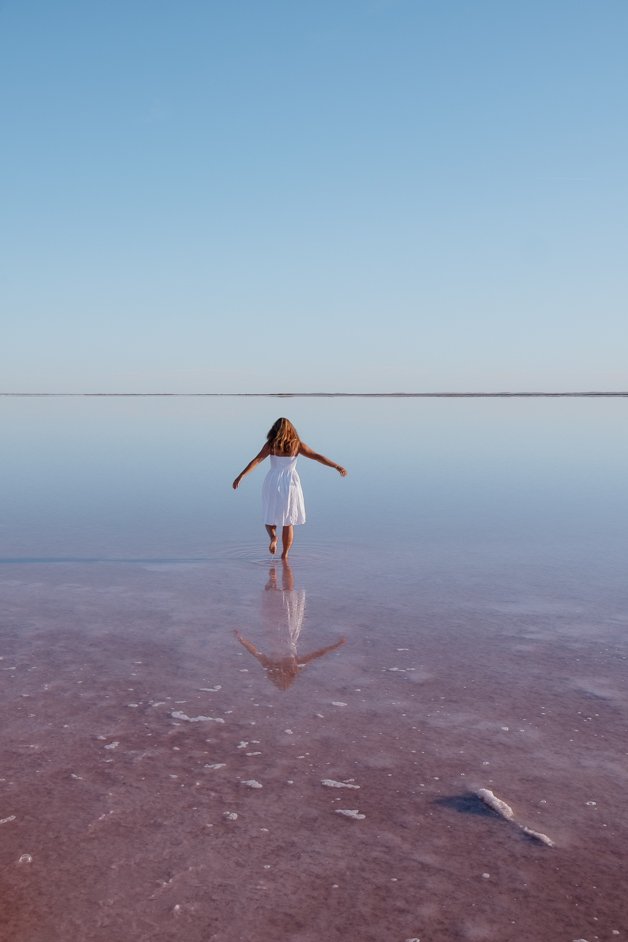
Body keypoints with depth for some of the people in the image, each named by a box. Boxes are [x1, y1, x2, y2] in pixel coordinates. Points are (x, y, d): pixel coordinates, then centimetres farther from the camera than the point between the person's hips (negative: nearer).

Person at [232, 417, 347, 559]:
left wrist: (241, 476, -15)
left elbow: (257, 460, -12)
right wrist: (337, 466, -2)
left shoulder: (271, 444, -2)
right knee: (288, 522, 12)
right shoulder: (297, 444, 0)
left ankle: (273, 536, -15)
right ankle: (285, 555, 13)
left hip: (273, 483, 0)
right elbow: (318, 457, -4)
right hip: (290, 484, 1)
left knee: (270, 518, 16)